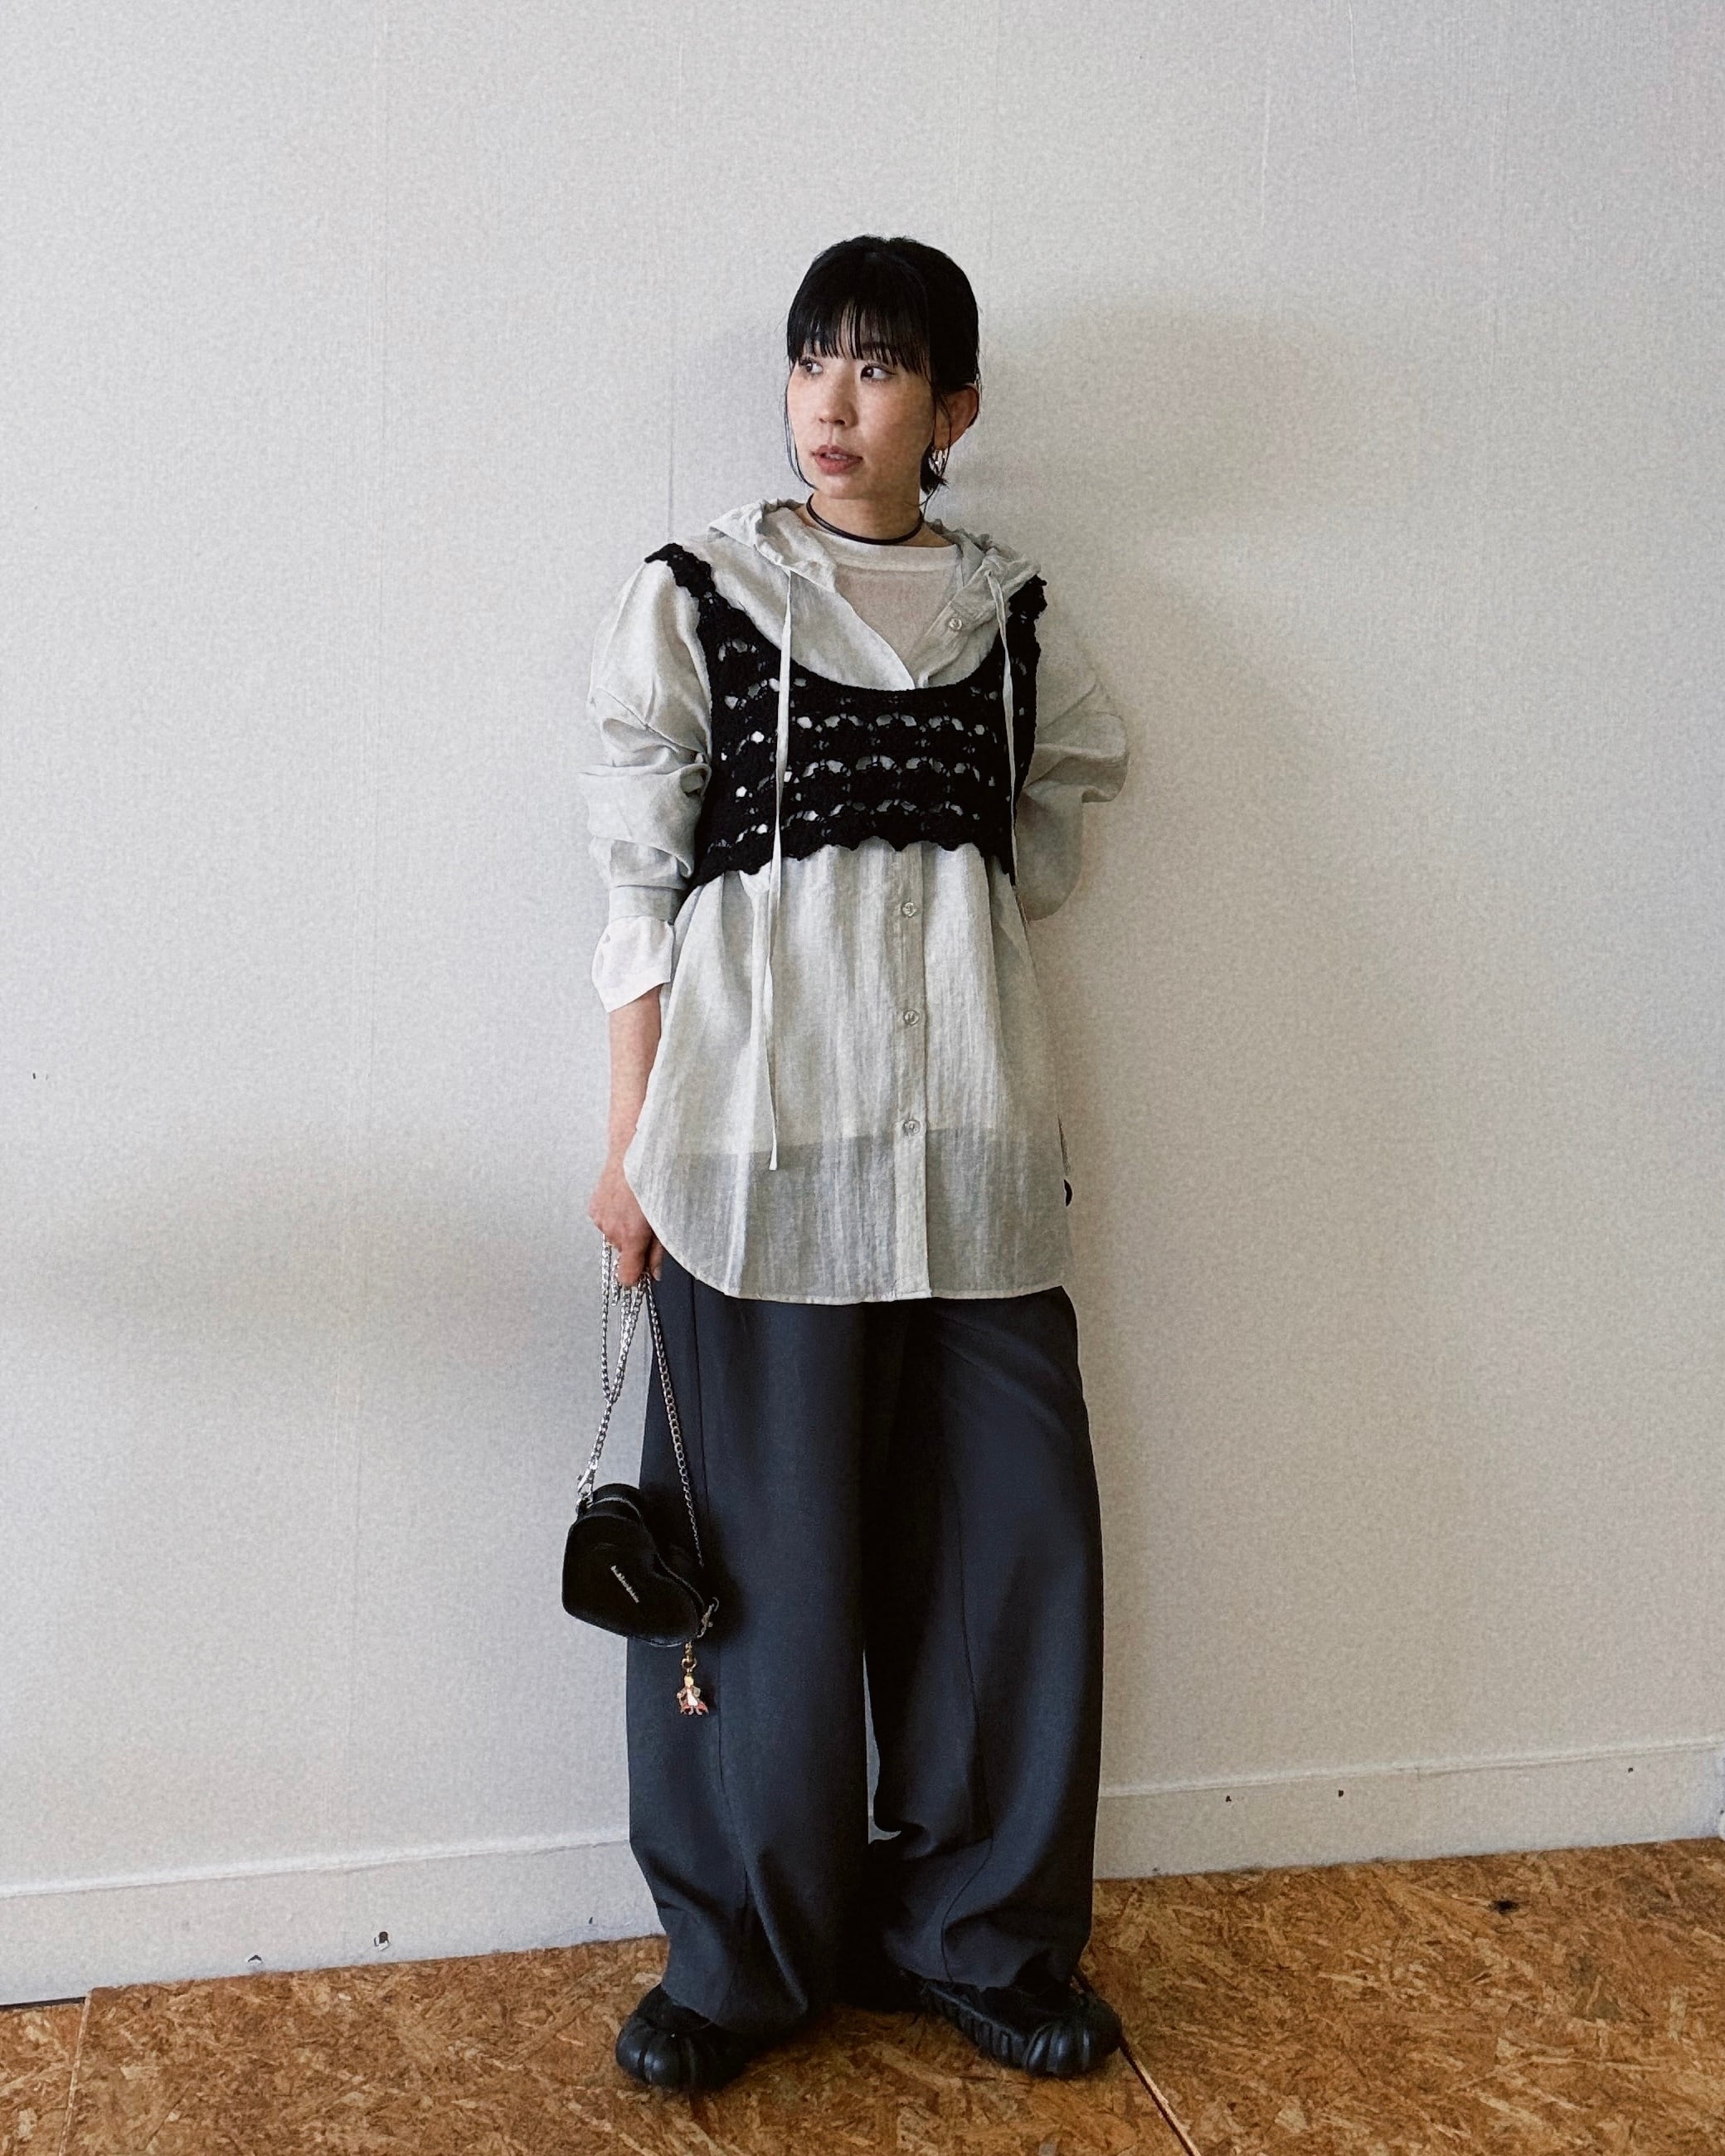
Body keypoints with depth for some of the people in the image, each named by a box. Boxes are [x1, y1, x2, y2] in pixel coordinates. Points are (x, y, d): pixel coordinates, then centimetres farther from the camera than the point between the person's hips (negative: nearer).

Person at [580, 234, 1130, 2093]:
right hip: (763, 1127, -3)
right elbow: (640, 887, 1)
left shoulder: (1010, 615, 11)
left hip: (971, 1131, 3)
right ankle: (747, 1953, 22)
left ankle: (981, 1928, 25)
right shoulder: (692, 597, 4)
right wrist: (634, 1144, -3)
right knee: (771, 1543, 3)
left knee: (1014, 1529, 6)